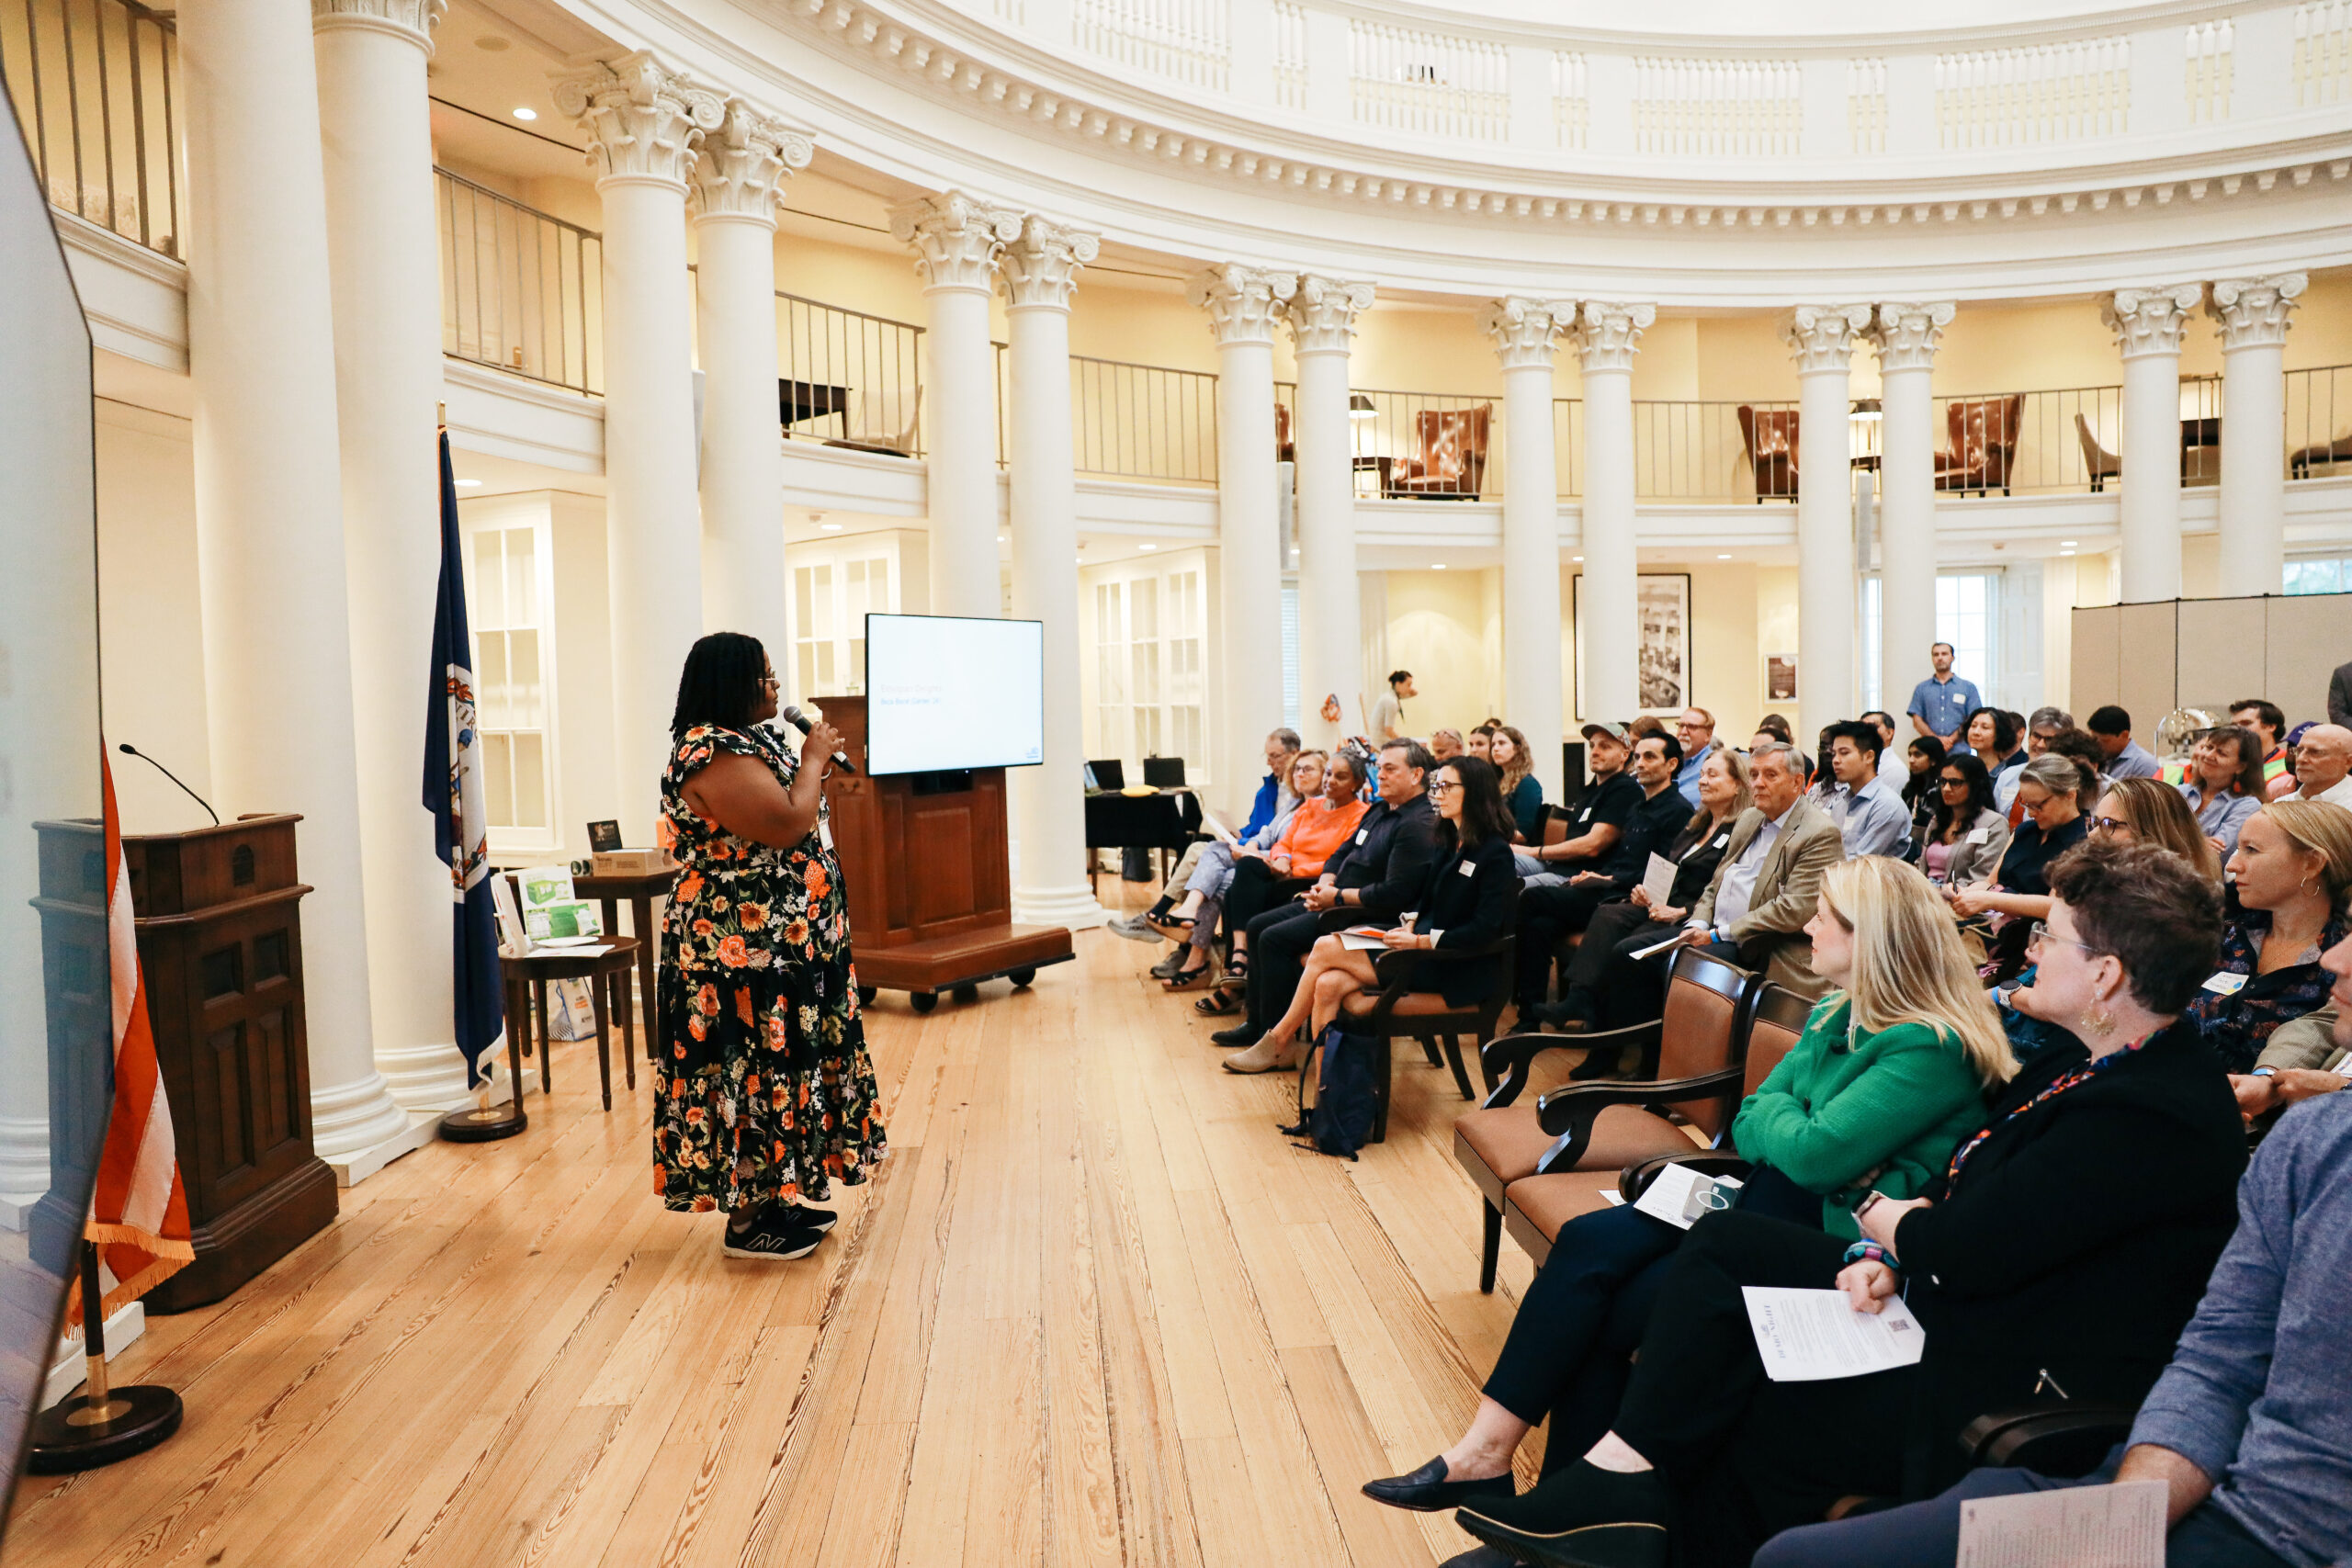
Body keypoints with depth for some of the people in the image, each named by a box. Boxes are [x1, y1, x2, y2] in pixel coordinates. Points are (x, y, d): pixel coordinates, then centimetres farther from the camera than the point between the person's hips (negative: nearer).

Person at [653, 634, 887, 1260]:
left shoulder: (744, 742, 14)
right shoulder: (714, 753, -19)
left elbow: (786, 823, 24)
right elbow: (787, 825, -26)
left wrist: (815, 762, 8)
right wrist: (814, 758, -12)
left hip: (781, 944, 11)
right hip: (744, 948, -11)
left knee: (772, 1064, 15)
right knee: (752, 1070, -3)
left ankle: (770, 1201, 25)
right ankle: (746, 1223, 7)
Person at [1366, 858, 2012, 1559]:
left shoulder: (1929, 1049, -18)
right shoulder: (1838, 1015, 11)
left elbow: (1815, 1153, -26)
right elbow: (1747, 1125, 12)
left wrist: (1772, 1110, -4)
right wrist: (1788, 1122, -11)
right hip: (1764, 1202, 8)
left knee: (1612, 1311, -18)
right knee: (1586, 1244, -13)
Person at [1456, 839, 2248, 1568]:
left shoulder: (2154, 1115, -25)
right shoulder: (2086, 1060, 8)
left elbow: (1969, 1251, -24)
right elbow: (1959, 1177, 12)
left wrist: (1886, 1217, -3)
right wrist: (1886, 1251, -5)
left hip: (2008, 1387, -10)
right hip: (1935, 1302, 10)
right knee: (1723, 1242, 2)